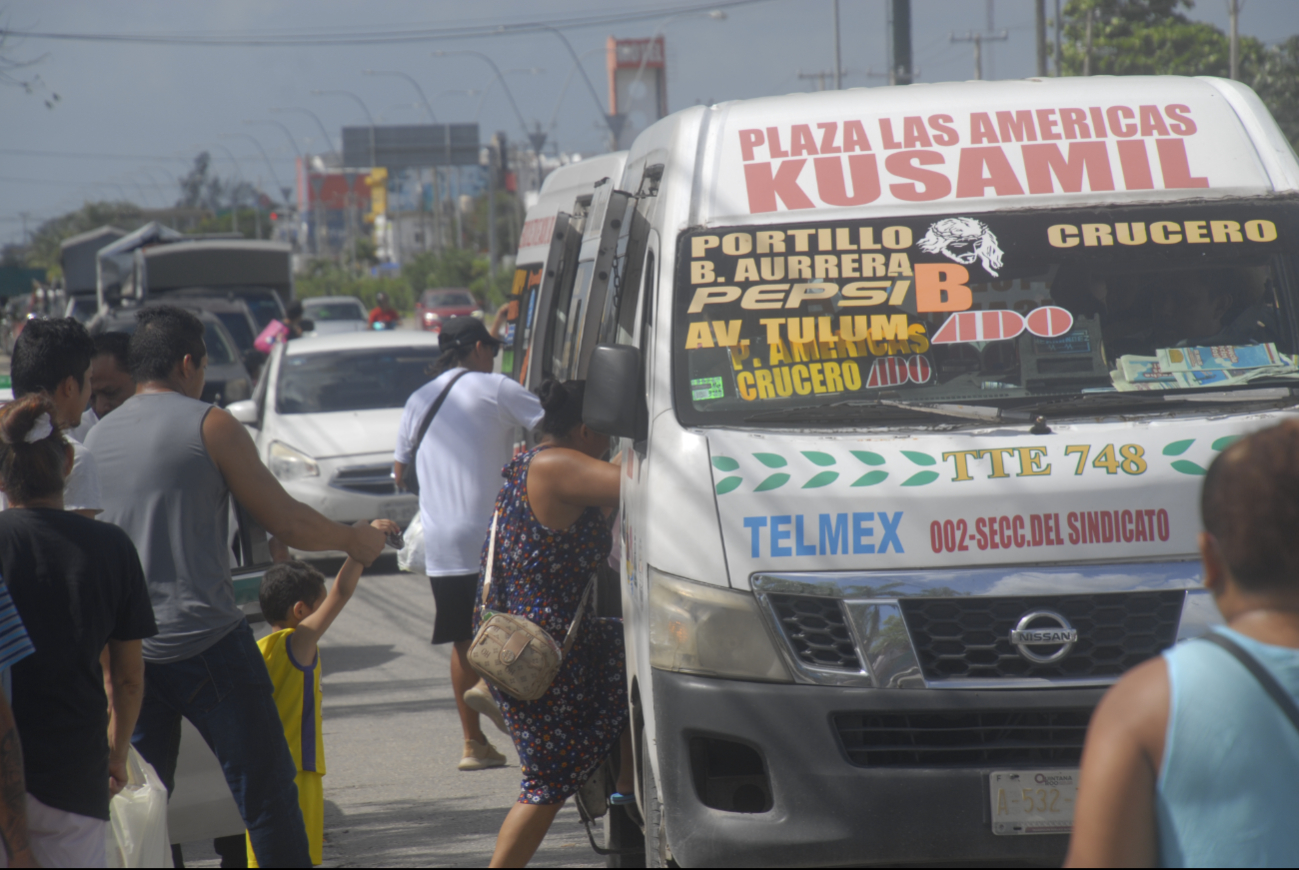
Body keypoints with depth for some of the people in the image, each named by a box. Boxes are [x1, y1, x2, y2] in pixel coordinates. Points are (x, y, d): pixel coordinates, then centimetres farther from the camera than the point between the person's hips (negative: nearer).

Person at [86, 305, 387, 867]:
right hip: (206, 643, -5)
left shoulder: (96, 438, 10)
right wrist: (354, 541, 13)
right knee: (267, 796, 1)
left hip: (126, 650, 5)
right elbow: (286, 523, -4)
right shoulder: (210, 426, -5)